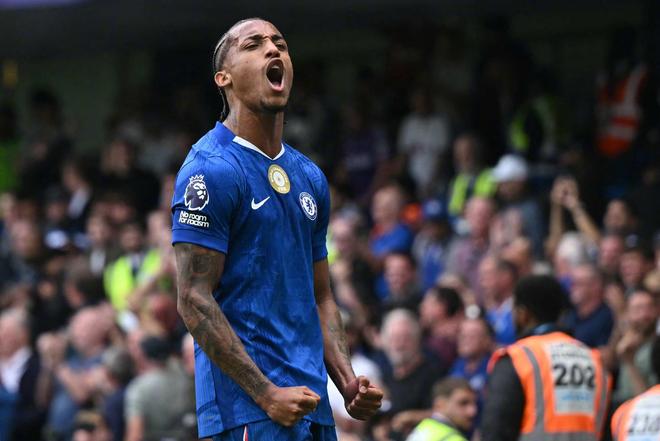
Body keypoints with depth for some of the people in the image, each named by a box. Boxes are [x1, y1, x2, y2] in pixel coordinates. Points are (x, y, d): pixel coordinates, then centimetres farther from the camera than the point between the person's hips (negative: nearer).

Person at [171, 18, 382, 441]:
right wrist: (267, 393, -17)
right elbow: (194, 301, -13)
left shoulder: (310, 176, 18)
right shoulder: (211, 170, -7)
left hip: (313, 405, 8)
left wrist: (349, 384, 7)